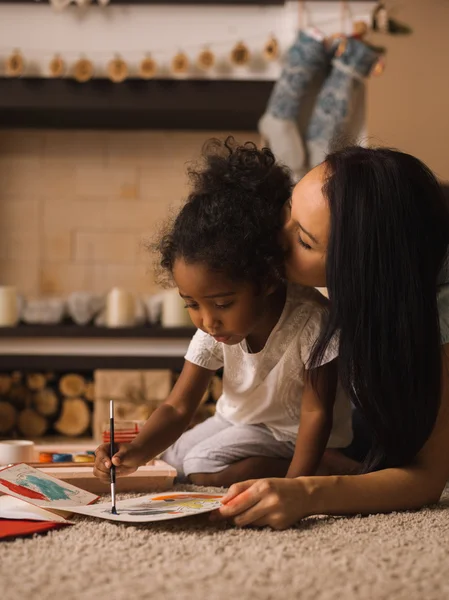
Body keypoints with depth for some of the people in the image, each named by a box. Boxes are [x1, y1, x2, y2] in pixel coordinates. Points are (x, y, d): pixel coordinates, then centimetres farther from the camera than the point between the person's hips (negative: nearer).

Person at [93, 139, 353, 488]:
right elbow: (178, 407, -16)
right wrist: (137, 452, -35)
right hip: (238, 422, 7)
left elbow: (316, 412, -27)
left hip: (293, 436, -7)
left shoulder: (310, 319, -34)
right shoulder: (214, 329, -17)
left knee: (203, 467, -22)